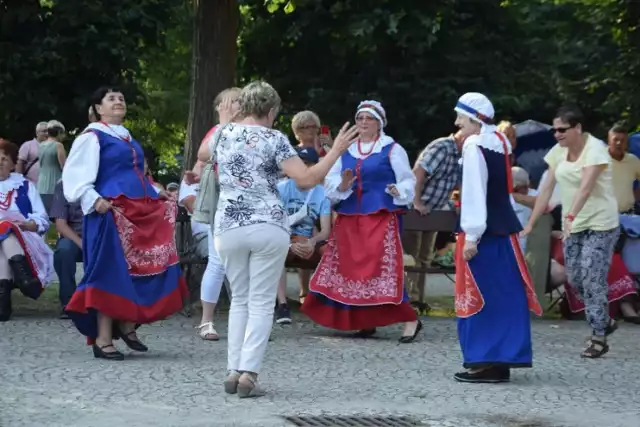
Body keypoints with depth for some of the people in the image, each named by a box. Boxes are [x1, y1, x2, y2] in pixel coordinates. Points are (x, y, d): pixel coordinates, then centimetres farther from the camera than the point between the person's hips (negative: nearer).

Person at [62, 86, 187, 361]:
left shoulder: (128, 139, 23)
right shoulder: (92, 137, -2)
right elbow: (75, 176, -10)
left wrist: (158, 196, 16)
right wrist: (94, 200, -23)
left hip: (143, 213, 8)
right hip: (112, 213, -8)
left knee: (147, 270, 2)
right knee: (111, 273, -8)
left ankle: (127, 325, 15)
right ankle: (103, 340, -3)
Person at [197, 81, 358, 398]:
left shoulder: (223, 134, 8)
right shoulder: (274, 140, -4)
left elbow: (202, 156, 32)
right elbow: (306, 180, -11)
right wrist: (336, 150, -2)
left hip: (229, 227, 4)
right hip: (268, 227, -4)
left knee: (239, 300, 15)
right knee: (261, 303, 1)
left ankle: (234, 371, 8)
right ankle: (248, 374, -8)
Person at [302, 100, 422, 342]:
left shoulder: (392, 150, 3)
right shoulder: (345, 152, 16)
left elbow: (408, 180, 1)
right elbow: (330, 182, 10)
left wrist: (399, 191, -20)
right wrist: (342, 186, -11)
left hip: (381, 217, -6)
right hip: (349, 218, 6)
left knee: (383, 267, -15)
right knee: (350, 266, 3)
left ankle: (409, 320, -12)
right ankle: (365, 321, 12)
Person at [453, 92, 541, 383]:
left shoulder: (474, 147, -14)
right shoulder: (498, 142, 12)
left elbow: (474, 194, -19)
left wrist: (471, 236, -20)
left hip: (483, 232, -9)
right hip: (503, 229, 9)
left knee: (481, 296, -3)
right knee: (504, 295, 8)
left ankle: (485, 363, -3)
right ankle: (502, 360, 12)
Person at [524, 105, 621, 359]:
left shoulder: (595, 149, -18)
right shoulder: (558, 151, 3)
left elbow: (586, 186, -32)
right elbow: (547, 188, 2)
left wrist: (570, 216, -46)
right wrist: (530, 223, -4)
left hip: (600, 225, -7)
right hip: (573, 225, 7)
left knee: (592, 279, -11)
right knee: (575, 280, 8)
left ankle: (599, 338, -3)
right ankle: (605, 321, 28)